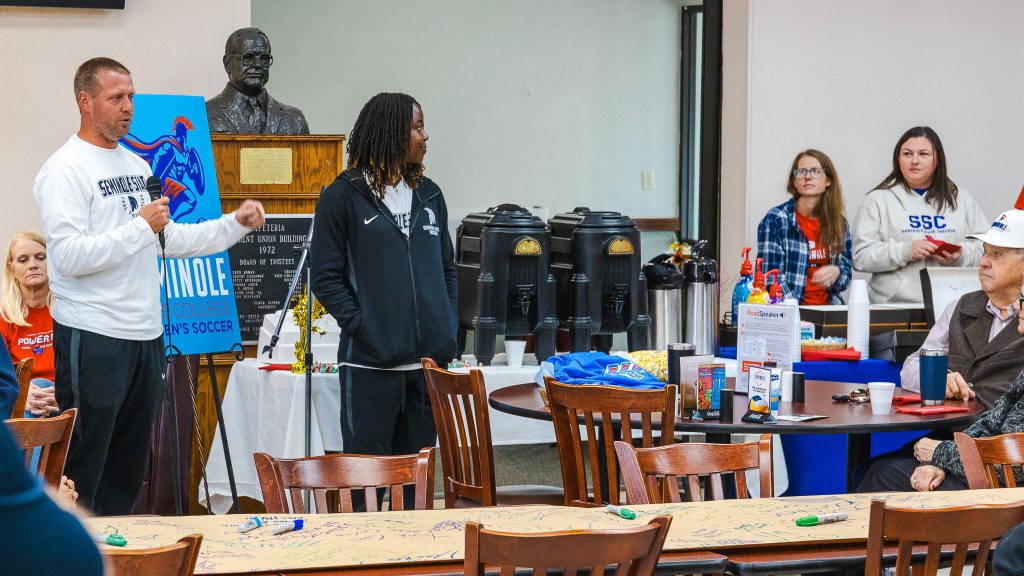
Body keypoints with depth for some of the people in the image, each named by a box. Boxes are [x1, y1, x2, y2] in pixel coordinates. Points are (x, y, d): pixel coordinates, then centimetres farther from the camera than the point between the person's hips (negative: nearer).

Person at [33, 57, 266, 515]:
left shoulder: (137, 165, 16)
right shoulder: (66, 169, -10)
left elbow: (170, 239, 22)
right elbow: (68, 257, -20)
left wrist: (236, 223, 13)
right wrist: (140, 227, -17)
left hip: (146, 338, 8)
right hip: (92, 340, -8)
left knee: (126, 477, 14)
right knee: (80, 476, -4)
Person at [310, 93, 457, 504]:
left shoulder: (428, 195, 14)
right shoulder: (343, 197, -3)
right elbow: (325, 277, -5)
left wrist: (446, 329, 8)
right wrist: (361, 327, -13)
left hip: (428, 361, 5)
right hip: (370, 362, -5)